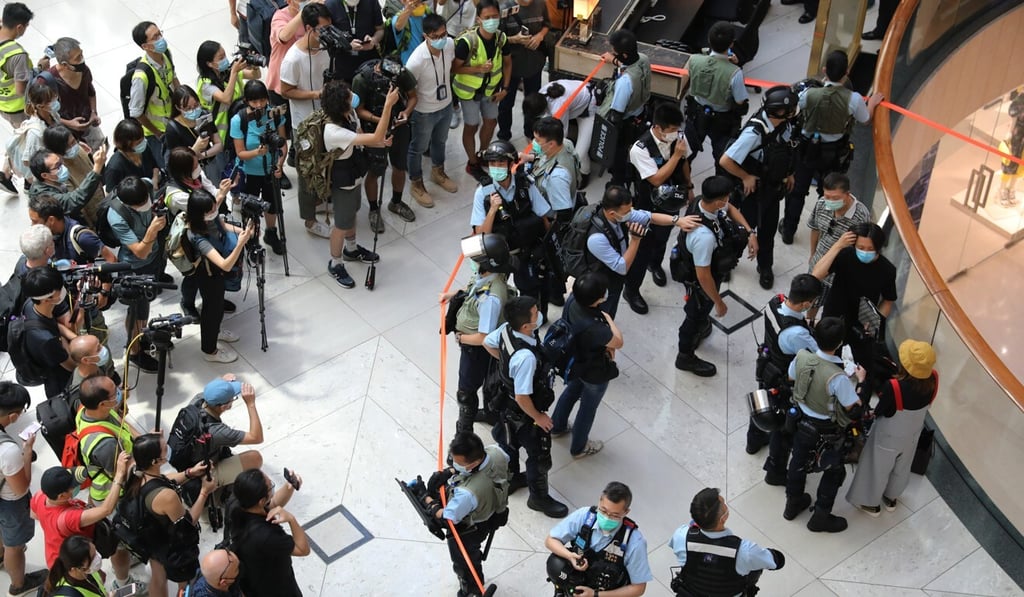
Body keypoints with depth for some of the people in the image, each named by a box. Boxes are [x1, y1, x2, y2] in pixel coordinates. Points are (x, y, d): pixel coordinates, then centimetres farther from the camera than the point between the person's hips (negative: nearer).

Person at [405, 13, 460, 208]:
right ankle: (417, 185, 40)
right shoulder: (417, 60, -36)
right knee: (418, 148, 18)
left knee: (440, 141, 30)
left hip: (446, 105, 6)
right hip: (425, 112, -6)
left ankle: (438, 172, 56)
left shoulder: (450, 44, -19)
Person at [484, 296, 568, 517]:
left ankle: (510, 478, 58)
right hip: (523, 412, -8)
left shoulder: (506, 329, -20)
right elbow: (522, 398, -35)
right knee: (539, 455, 17)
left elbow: (488, 343, 2)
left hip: (507, 403, 8)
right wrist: (538, 417, -18)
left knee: (509, 441, 32)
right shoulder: (526, 357, -44)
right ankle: (539, 497, 41)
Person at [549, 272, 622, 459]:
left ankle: (557, 426, 59)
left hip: (575, 361, 7)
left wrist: (606, 344, -8)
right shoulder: (593, 327, -45)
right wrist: (608, 318, -14)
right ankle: (579, 447, 45)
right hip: (594, 372, -7)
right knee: (588, 408, 21)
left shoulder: (572, 301, -25)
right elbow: (618, 342, -27)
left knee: (571, 391, 34)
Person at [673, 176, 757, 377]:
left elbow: (730, 209, 3)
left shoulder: (704, 201, -23)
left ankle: (699, 327, 66)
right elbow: (703, 276, -34)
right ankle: (686, 356, 47)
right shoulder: (704, 236, -47)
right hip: (699, 281, -7)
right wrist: (718, 302, -20)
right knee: (697, 314, 20)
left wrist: (750, 233, -7)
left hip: (711, 267, 7)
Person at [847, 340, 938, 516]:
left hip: (888, 436, -5)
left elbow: (877, 412, -23)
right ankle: (891, 498, 55)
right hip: (912, 434, 5)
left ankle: (871, 503, 46)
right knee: (901, 468, 31)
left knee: (878, 468, 23)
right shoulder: (933, 379, -26)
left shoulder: (893, 387, -42)